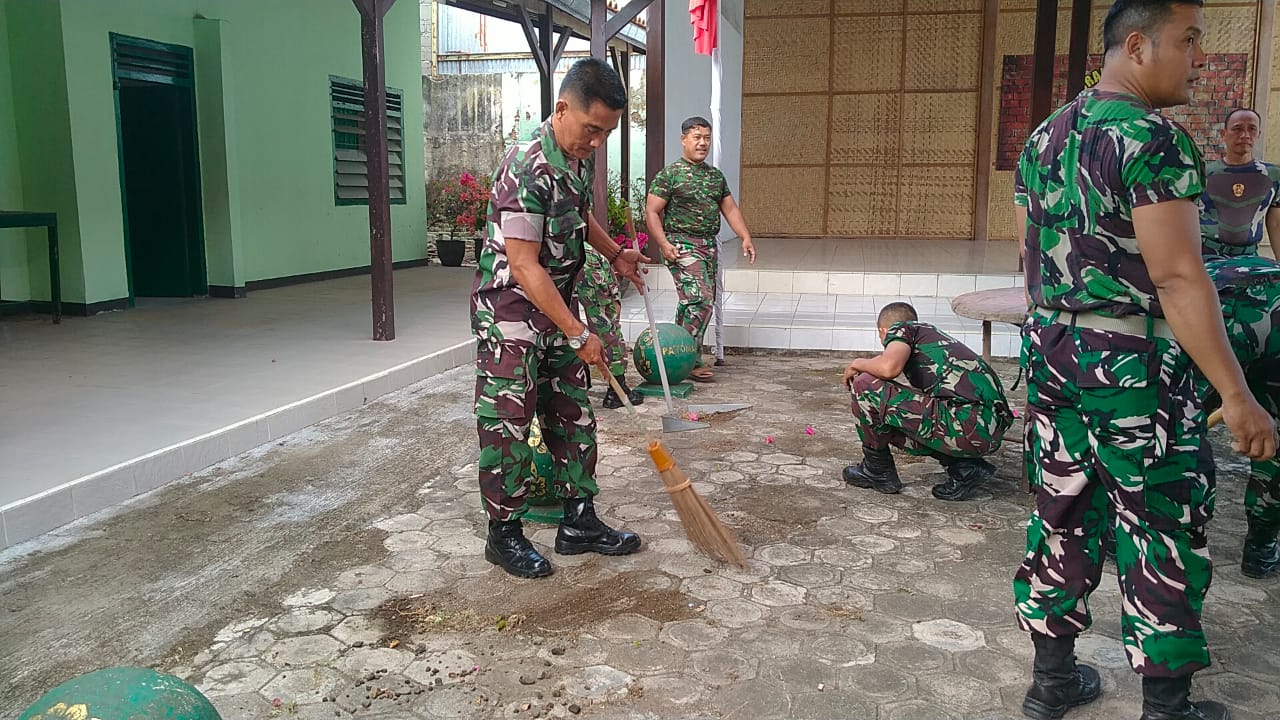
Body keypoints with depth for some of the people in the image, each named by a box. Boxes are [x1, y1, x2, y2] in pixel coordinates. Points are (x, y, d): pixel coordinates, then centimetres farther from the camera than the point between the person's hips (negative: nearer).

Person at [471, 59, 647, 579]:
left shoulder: (582, 158, 3)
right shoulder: (526, 168, -24)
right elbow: (524, 267, -26)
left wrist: (615, 254, 13)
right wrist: (579, 334, -24)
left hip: (557, 308, 9)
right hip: (509, 311, -9)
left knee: (573, 416, 11)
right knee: (508, 423, 0)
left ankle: (579, 523, 22)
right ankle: (504, 534, 14)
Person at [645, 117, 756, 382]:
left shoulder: (716, 175, 16)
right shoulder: (669, 174, -4)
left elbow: (730, 208, 18)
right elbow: (651, 212, -7)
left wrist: (746, 237, 5)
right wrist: (663, 244, -19)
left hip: (709, 245, 7)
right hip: (681, 245, -7)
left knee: (692, 303, 9)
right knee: (700, 299, -17)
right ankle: (691, 361, -10)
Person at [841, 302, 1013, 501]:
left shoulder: (901, 328, 9)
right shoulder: (938, 336, 32)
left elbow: (889, 368, -15)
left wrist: (858, 364, 7)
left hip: (966, 425, -9)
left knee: (865, 386, -2)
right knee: (898, 429, 28)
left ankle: (877, 470, 14)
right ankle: (965, 468, 13)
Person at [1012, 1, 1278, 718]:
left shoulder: (1043, 139, 10)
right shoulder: (1155, 139, -15)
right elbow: (1178, 276, -21)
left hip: (1052, 353, 8)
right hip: (1134, 363, -7)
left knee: (1062, 515, 14)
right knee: (1164, 533, 6)